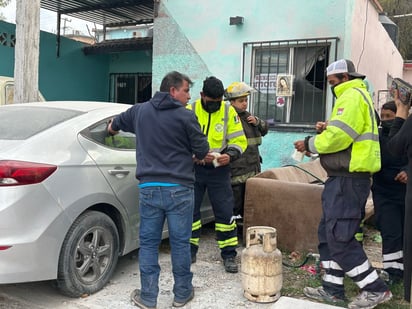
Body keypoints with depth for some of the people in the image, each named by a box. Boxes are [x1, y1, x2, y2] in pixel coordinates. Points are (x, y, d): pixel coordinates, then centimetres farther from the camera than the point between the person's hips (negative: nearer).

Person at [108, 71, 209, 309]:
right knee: (180, 243, 9)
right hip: (179, 189, -3)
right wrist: (191, 155, 19)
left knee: (148, 243, 11)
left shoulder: (139, 111, 10)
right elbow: (203, 151, -4)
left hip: (149, 188, 3)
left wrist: (113, 129, 52)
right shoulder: (186, 116, -6)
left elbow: (113, 126, 28)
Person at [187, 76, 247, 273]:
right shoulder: (190, 111, -3)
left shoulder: (229, 111, -1)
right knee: (190, 210, 8)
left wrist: (230, 156, -20)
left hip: (219, 170, 0)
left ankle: (229, 255, 13)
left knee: (225, 211, 1)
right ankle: (190, 250, 25)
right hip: (193, 169, 1)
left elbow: (239, 141, 0)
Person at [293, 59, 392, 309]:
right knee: (329, 234, 12)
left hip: (348, 178, -11)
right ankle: (333, 288, 18)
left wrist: (310, 144, -7)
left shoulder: (352, 96, -11)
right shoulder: (356, 96, 23)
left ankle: (376, 289, 3)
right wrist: (326, 130, 7)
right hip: (346, 177, 11)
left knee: (339, 237, -8)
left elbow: (339, 137, -21)